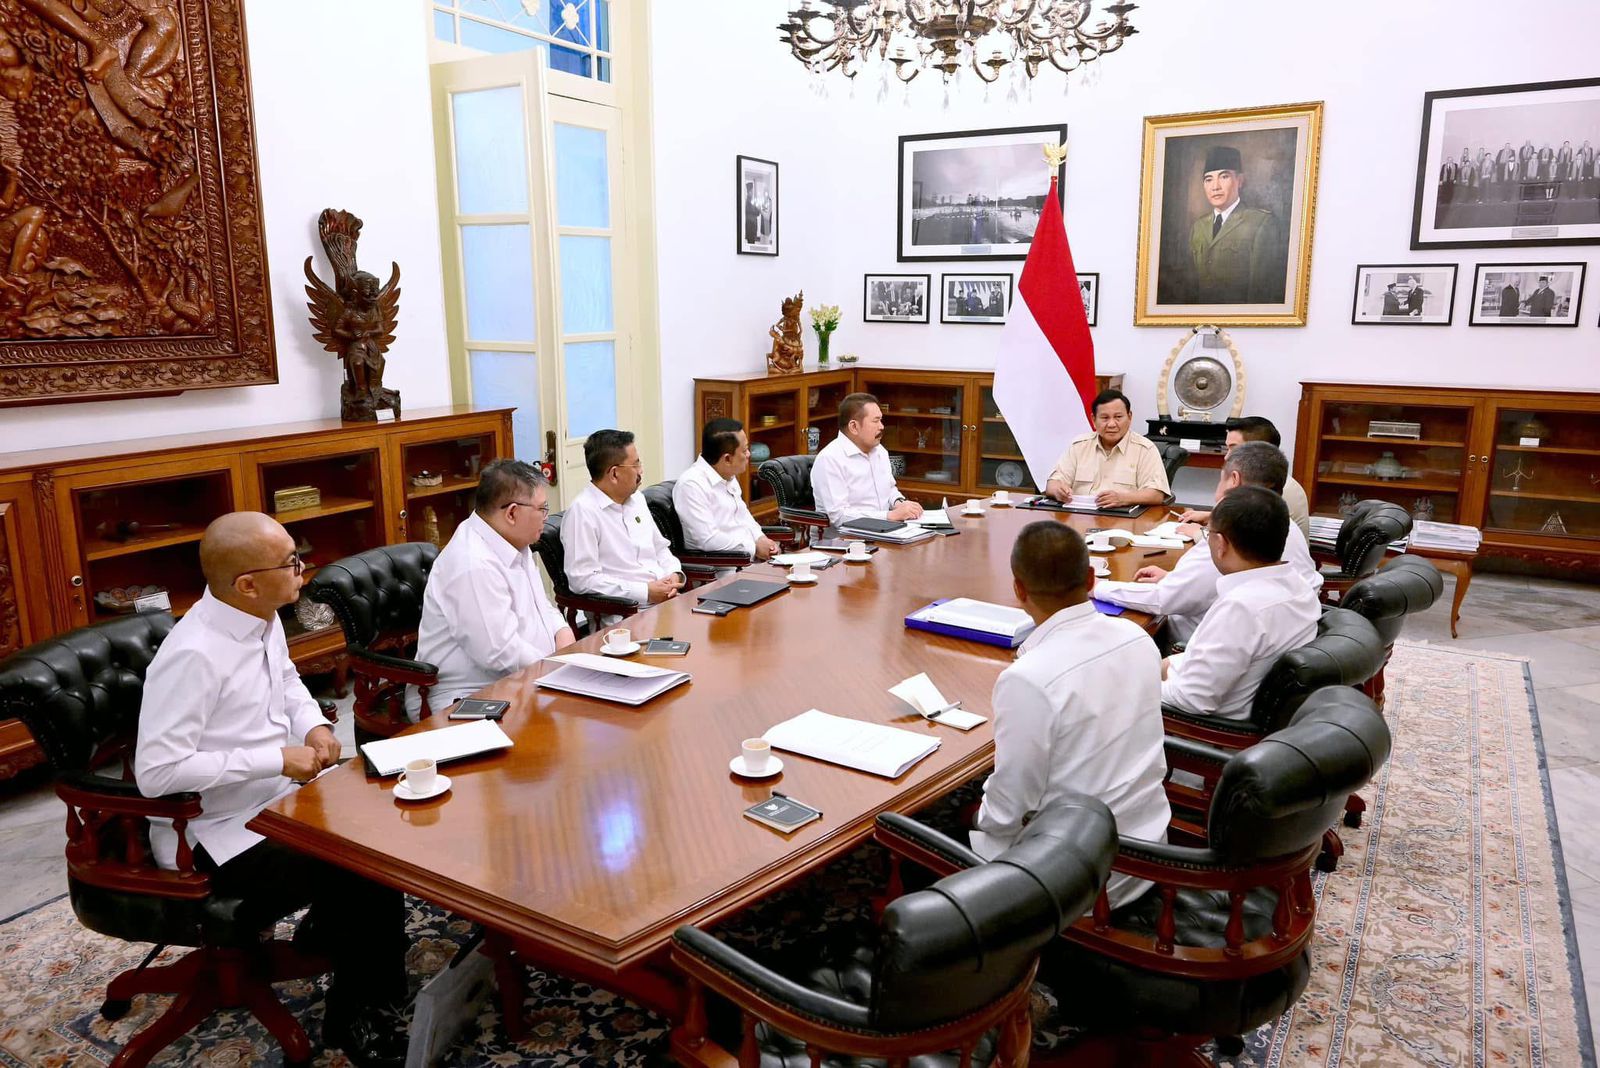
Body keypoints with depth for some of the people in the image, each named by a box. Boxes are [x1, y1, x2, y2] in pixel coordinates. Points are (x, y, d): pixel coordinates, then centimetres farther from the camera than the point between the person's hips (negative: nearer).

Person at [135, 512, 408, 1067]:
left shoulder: (264, 619, -1)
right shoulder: (192, 655, -27)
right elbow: (156, 772, -28)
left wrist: (314, 725, -1)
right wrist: (277, 759, -25)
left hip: (278, 797, 8)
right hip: (219, 837, -8)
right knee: (373, 876, -18)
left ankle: (326, 934, 22)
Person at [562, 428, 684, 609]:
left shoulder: (637, 498, 17)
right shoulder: (582, 511, -9)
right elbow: (583, 580, -15)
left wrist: (674, 574, 4)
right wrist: (646, 592, -17)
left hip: (665, 599, 8)